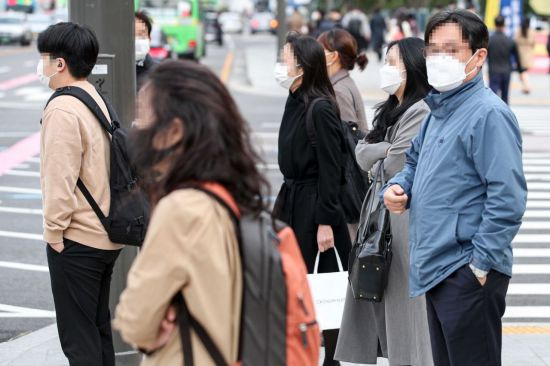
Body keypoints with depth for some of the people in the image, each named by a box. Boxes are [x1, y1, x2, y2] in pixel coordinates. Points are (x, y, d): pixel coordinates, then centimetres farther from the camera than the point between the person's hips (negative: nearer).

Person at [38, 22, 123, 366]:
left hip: (76, 239, -9)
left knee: (78, 338, -1)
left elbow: (60, 179, -21)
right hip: (107, 234, 9)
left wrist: (54, 230, -11)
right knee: (100, 328, 18)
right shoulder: (97, 99, 9)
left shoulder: (62, 110, -19)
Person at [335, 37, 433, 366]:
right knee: (380, 295, 11)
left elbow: (393, 167, -16)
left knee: (403, 298, -4)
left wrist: (375, 166, 4)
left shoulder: (421, 113, -14)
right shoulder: (392, 110, 16)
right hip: (383, 210, 9)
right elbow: (363, 153, 6)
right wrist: (388, 151, -11)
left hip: (406, 214, -9)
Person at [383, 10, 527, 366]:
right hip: (436, 269, 9)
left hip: (469, 273, -9)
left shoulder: (489, 114, -15)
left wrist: (481, 263, -19)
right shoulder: (439, 110, 13)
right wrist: (398, 187, 7)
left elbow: (507, 199, -20)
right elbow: (416, 160, 29)